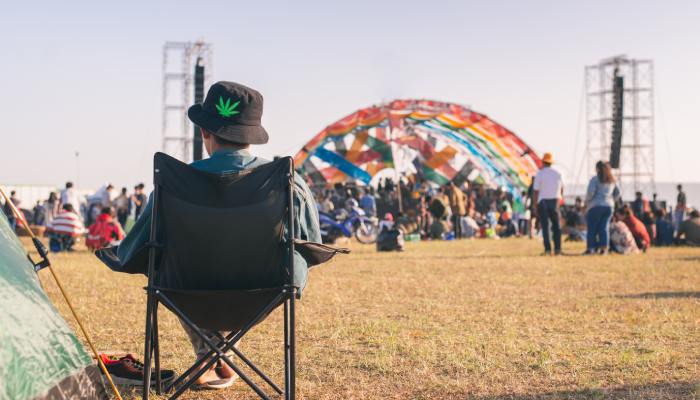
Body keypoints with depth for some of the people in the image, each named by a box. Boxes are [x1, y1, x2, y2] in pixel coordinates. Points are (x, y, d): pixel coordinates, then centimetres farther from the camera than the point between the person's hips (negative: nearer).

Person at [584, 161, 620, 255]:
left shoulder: (595, 179, -7)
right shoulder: (612, 180, 13)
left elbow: (590, 192, -16)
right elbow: (617, 193, 16)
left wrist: (587, 201, -2)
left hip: (596, 206, -5)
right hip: (609, 206, 5)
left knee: (592, 228, 1)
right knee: (604, 227, 5)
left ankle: (590, 248, -2)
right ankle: (604, 247, -2)